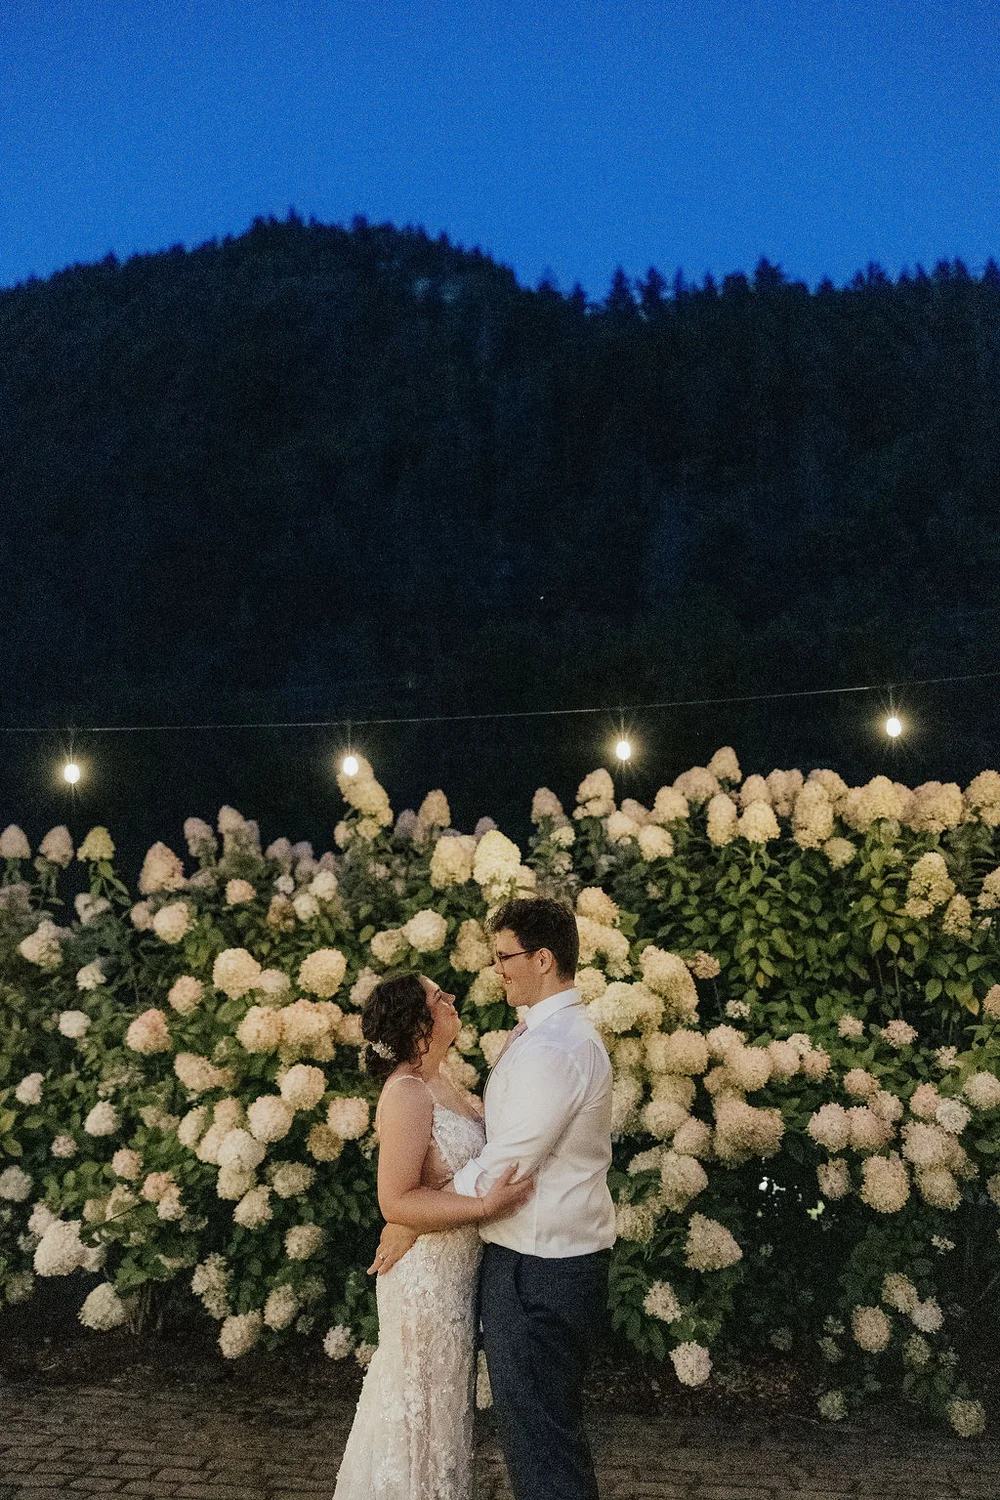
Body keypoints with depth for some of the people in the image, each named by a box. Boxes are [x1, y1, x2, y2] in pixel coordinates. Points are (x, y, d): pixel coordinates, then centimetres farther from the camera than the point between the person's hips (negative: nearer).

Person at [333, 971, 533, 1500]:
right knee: (425, 1406, 8)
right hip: (429, 1274, -9)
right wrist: (486, 1206, -31)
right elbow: (396, 1200, -26)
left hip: (457, 1272, 9)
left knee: (443, 1401, 23)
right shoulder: (406, 1094, -23)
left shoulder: (441, 1084, 7)